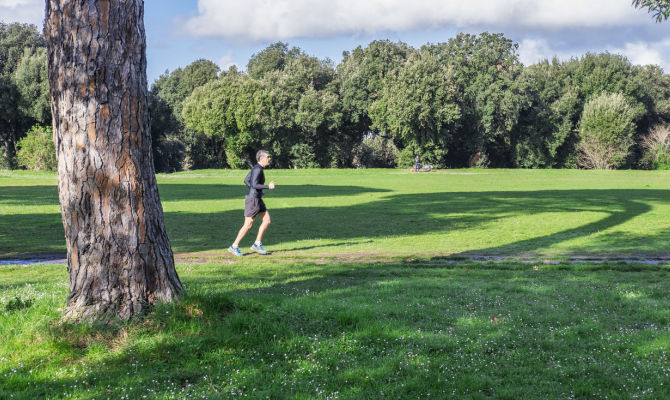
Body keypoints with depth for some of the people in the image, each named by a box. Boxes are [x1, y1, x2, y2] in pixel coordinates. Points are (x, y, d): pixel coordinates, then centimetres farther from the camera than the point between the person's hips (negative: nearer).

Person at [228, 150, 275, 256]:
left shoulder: (257, 168, 11)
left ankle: (257, 244, 10)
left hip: (257, 199, 10)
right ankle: (234, 246, 7)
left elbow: (246, 180, 19)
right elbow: (254, 184, -26)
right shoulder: (258, 169, -18)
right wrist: (268, 187, -22)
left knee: (267, 220, 5)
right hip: (252, 200, -10)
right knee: (248, 225, -3)